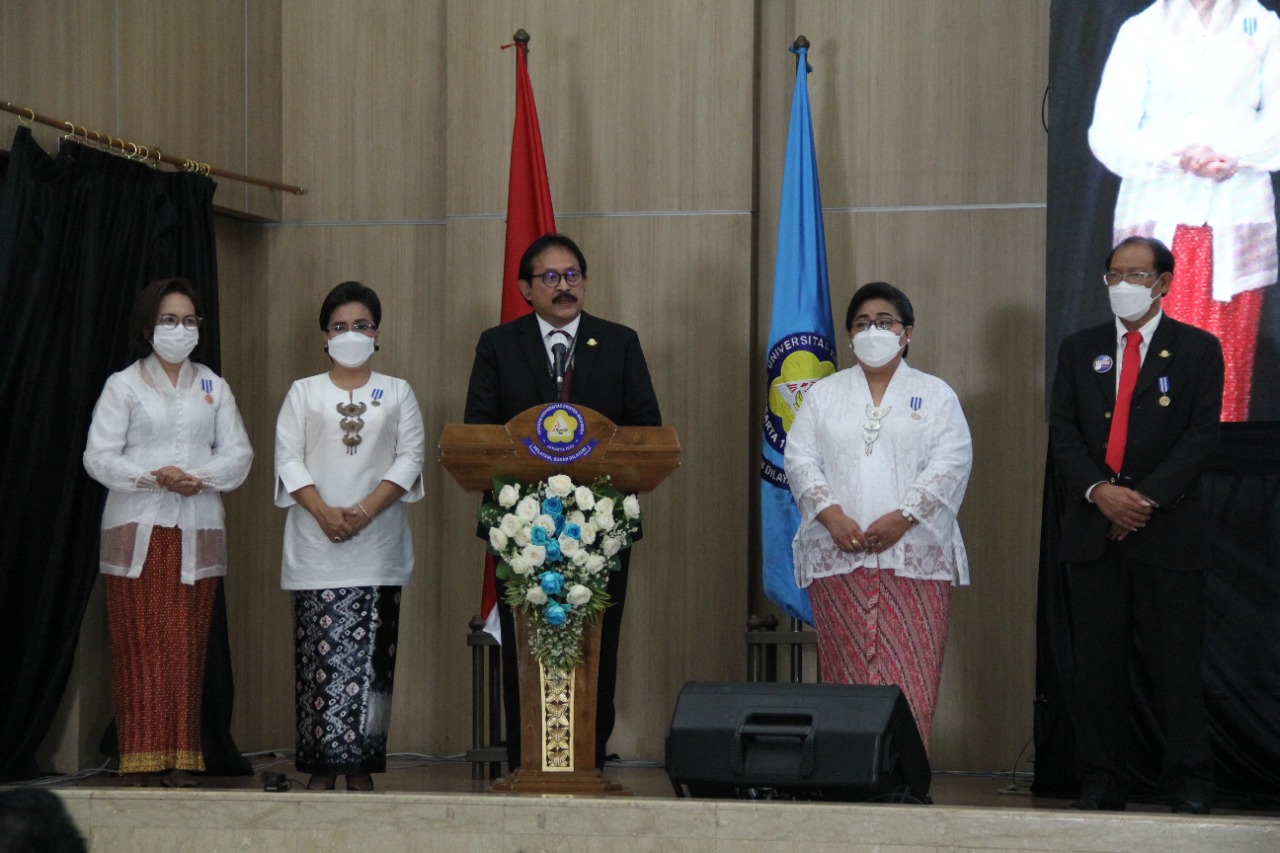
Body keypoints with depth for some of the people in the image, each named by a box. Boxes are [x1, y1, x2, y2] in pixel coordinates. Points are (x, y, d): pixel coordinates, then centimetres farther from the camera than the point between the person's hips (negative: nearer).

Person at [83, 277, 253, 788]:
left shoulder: (214, 388, 15)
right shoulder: (124, 385, 6)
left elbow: (239, 454, 8)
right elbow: (99, 457, -3)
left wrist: (200, 477, -11)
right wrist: (154, 477, -17)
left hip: (197, 530, 3)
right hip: (137, 528, -2)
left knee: (186, 646, 0)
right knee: (139, 645, -6)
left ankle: (181, 762, 2)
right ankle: (138, 762, -5)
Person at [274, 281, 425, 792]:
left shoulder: (397, 393, 13)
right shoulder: (304, 393, 13)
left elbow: (410, 458, 3)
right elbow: (288, 459, 3)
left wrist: (366, 509, -12)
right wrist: (325, 513, -12)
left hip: (377, 544, 0)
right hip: (317, 546, 0)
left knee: (370, 658, -4)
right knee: (321, 655, -5)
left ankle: (361, 767, -1)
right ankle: (322, 768, -2)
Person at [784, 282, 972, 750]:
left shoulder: (935, 395, 10)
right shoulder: (823, 394, 16)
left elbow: (951, 464, -1)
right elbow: (800, 460, 6)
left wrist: (901, 517, -14)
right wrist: (831, 516, -11)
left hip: (913, 555, -1)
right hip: (839, 555, 1)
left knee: (910, 683, -8)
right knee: (847, 677, -1)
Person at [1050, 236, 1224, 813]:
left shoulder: (1198, 350, 4)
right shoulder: (1079, 351, 13)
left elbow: (1201, 435, -3)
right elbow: (1063, 434, 6)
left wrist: (1148, 497, -13)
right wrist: (1100, 491, -10)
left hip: (1169, 529, -3)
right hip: (1092, 529, 3)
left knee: (1176, 662, -3)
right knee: (1097, 663, 4)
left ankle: (1189, 786, 4)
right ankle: (1100, 783, 10)